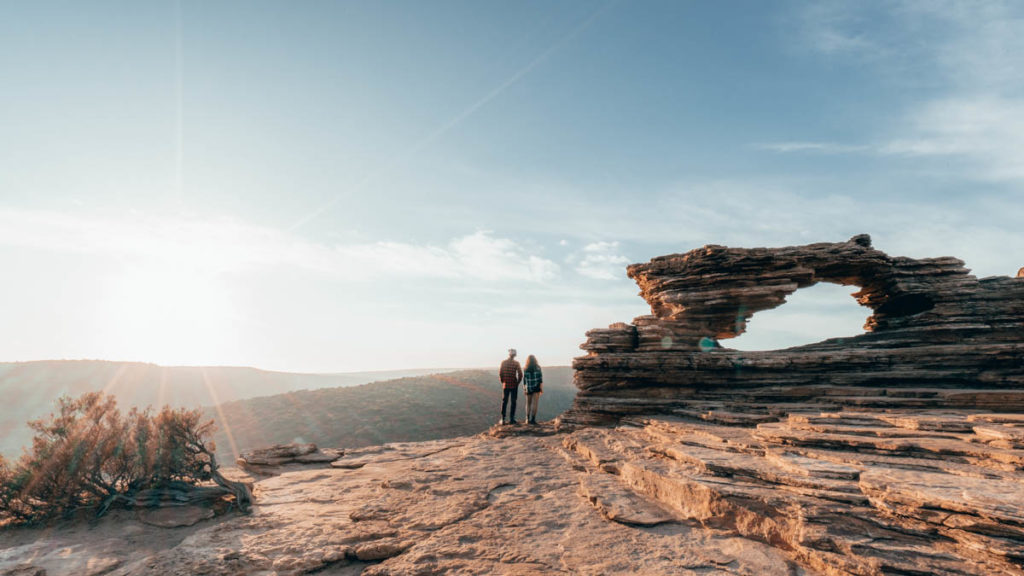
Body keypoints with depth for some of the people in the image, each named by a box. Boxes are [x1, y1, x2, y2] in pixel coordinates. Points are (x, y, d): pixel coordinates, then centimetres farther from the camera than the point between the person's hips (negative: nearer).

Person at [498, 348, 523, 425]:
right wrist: (518, 382, 4)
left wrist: (503, 382, 10)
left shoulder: (503, 362, -2)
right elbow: (520, 374, -10)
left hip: (505, 385, 2)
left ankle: (503, 419, 9)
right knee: (513, 402, 6)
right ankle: (511, 419, 5)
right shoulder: (516, 363, -7)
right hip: (514, 385, -2)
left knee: (504, 402, 10)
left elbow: (500, 373, -2)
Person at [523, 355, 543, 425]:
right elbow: (540, 378, -8)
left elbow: (524, 379, 0)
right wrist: (542, 388, -5)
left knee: (528, 404, 14)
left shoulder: (525, 369, -1)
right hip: (536, 387, -2)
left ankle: (528, 419, 12)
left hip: (528, 388, 2)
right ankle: (533, 419, -10)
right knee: (535, 404, -3)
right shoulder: (538, 367, -3)